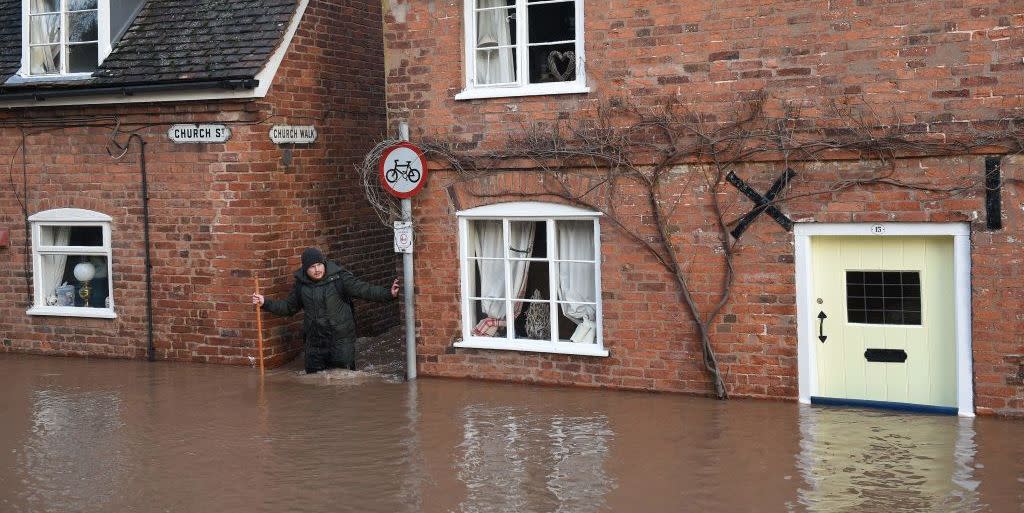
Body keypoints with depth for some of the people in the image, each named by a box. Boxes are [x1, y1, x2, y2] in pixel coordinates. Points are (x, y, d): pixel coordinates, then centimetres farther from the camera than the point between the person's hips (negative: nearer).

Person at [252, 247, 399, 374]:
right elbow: (289, 307, 17)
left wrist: (388, 294, -25)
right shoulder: (301, 284, 5)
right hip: (315, 340, 4)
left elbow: (363, 289, -14)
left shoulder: (339, 277, -9)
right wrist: (266, 303, 7)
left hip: (341, 338, -4)